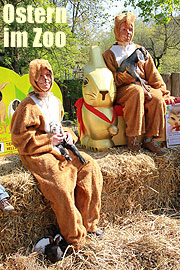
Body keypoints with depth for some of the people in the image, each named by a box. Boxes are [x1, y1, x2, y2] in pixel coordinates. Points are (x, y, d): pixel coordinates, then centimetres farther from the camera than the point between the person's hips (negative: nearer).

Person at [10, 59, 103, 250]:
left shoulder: (56, 102, 13)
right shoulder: (28, 106, -10)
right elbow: (19, 137, -11)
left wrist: (67, 134, 3)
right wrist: (48, 140, -14)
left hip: (59, 148, 7)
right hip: (37, 154, -7)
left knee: (90, 167, -13)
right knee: (60, 184, -29)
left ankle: (88, 222, 0)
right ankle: (74, 236, -11)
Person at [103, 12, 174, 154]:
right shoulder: (109, 54, 11)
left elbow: (153, 73, 13)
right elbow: (112, 80, 0)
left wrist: (164, 92, 1)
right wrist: (128, 73, -18)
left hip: (144, 86, 3)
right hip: (122, 90, -3)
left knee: (157, 97, -30)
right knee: (137, 91, -38)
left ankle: (149, 139, -23)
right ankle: (132, 137, -34)